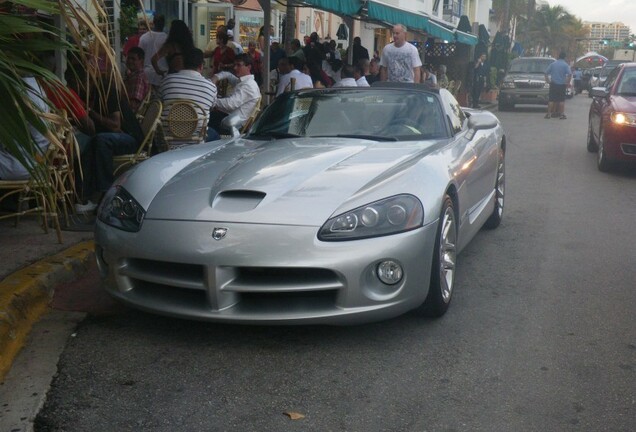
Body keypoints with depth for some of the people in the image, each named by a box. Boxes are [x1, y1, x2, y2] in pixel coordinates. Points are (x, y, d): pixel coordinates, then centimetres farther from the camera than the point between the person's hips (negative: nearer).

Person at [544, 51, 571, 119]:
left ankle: (548, 113, 2)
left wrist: (547, 80, 11)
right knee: (561, 100, 3)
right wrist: (568, 82, -6)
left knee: (551, 99, 4)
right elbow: (569, 74, -16)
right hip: (561, 85, -2)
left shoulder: (553, 64, 5)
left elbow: (546, 72, 4)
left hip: (553, 84, 2)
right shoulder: (565, 65, -5)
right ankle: (562, 114, 2)